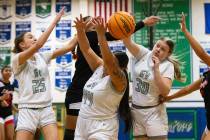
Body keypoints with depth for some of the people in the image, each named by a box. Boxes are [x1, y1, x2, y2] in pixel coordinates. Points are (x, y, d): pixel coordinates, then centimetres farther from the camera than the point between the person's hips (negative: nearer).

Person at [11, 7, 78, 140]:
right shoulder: (17, 59, -7)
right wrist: (55, 21, -20)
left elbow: (69, 47, 4)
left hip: (47, 109, 4)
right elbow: (38, 45, -22)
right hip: (28, 110, -4)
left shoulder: (42, 57, 9)